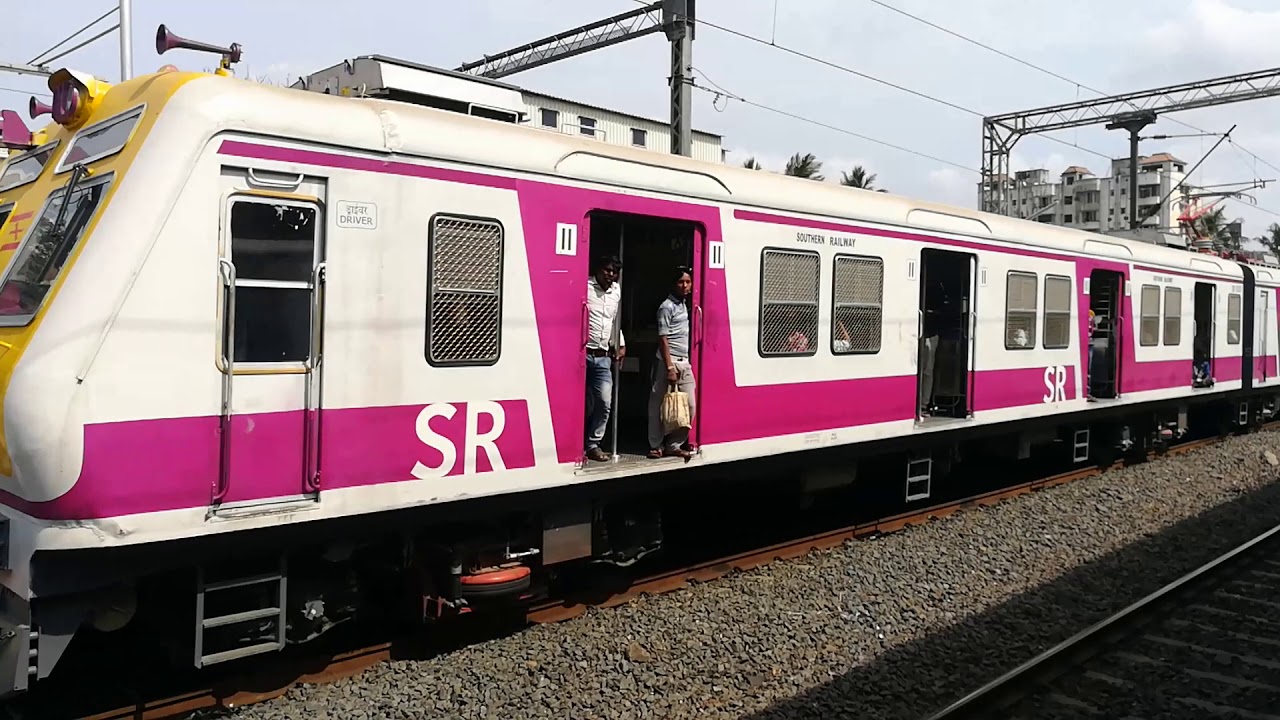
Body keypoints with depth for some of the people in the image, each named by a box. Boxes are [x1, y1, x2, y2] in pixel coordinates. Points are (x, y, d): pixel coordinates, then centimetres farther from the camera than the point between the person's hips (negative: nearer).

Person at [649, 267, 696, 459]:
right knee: (660, 406, 1)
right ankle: (656, 445, 11)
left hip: (685, 363, 8)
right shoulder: (667, 307, -8)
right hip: (668, 362, -8)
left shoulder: (684, 305, 15)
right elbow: (663, 340, -12)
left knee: (689, 406, 5)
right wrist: (670, 368, -18)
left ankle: (674, 445, 14)